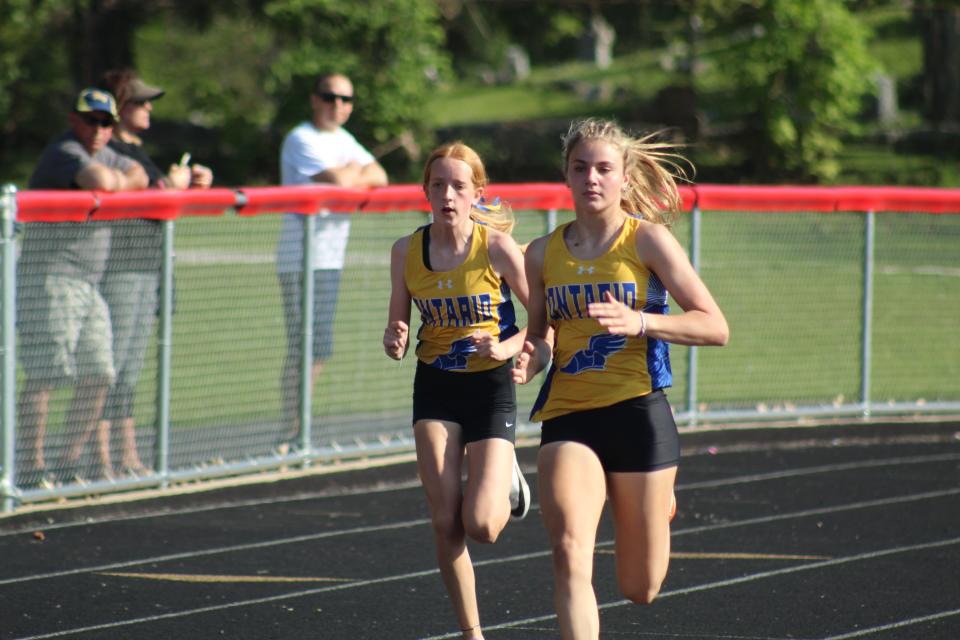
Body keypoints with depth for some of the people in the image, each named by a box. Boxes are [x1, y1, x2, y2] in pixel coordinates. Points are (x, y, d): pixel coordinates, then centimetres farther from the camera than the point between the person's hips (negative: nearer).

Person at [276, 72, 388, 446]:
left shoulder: (344, 141, 17)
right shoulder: (301, 140, -10)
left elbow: (379, 177, 8)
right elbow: (339, 180, -21)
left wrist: (351, 176, -11)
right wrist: (356, 173, 1)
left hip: (330, 257, 9)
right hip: (300, 257, -9)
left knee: (320, 350, 10)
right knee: (303, 348, -11)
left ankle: (300, 428, 15)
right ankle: (292, 432, -10)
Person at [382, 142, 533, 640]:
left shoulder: (497, 248, -12)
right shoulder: (406, 252, -2)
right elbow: (399, 327, 7)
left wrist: (508, 347, -21)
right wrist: (395, 341, -15)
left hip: (490, 386, -3)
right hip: (435, 387, 3)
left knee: (481, 526, -12)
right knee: (445, 523, -5)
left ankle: (506, 482, 23)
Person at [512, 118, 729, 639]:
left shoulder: (647, 240, -3)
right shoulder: (543, 254, 7)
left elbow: (715, 327, -7)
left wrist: (639, 323, -22)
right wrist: (531, 360, -4)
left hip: (638, 413, -2)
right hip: (567, 417, 2)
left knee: (639, 588, 9)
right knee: (569, 551, -26)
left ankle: (658, 500, 45)